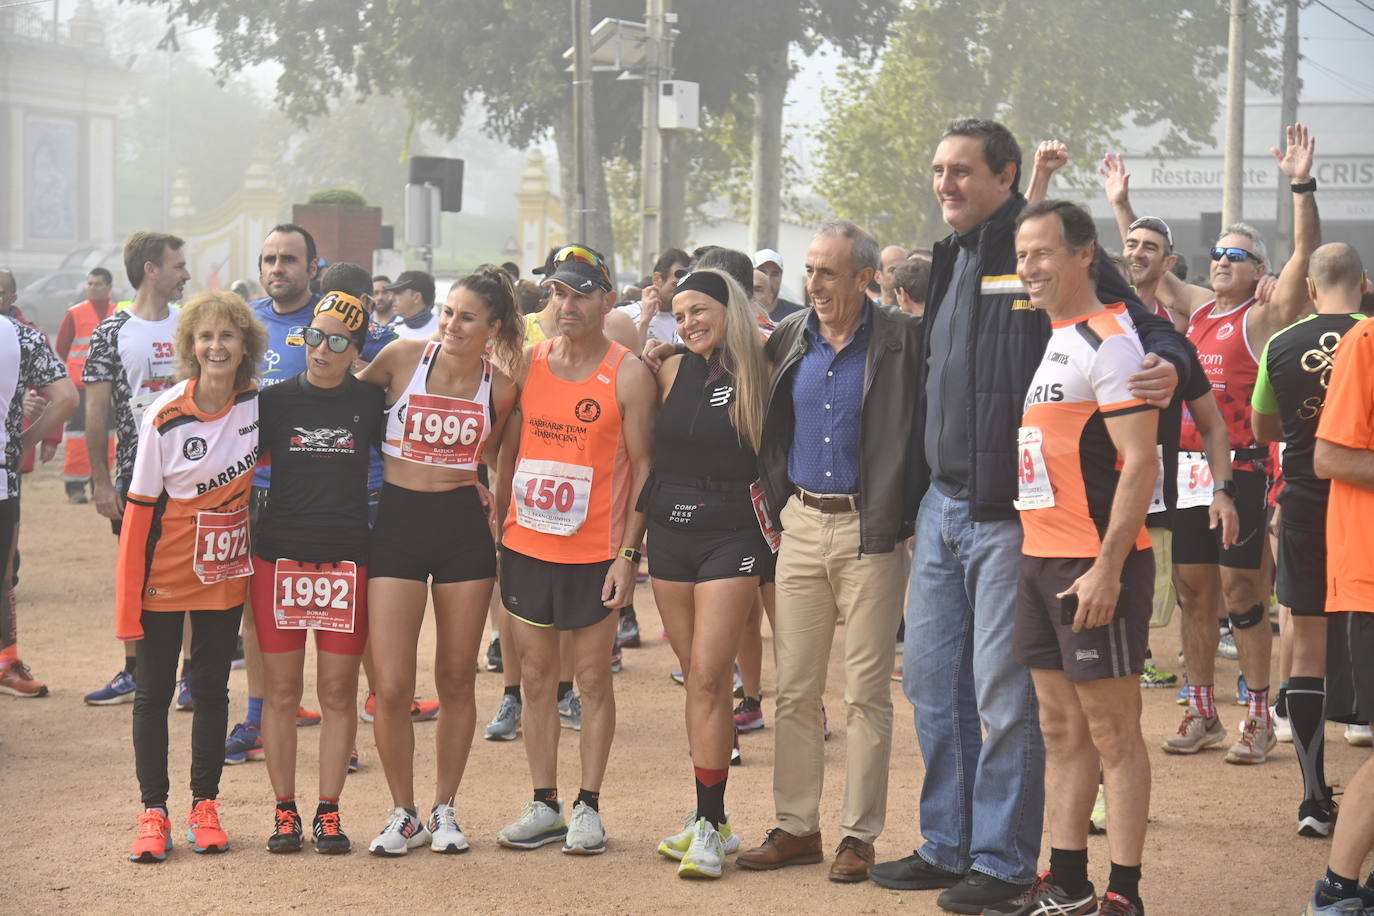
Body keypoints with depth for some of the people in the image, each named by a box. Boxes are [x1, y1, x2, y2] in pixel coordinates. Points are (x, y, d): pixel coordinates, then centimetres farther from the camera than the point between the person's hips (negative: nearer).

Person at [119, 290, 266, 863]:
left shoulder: (258, 404, -7)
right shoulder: (166, 416, -15)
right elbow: (140, 508, -11)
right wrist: (128, 599, -13)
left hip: (225, 571, 3)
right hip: (166, 572, -2)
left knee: (211, 688, 9)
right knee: (154, 691, 2)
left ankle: (204, 805, 18)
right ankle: (153, 812, 9)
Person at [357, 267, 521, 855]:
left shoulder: (500, 390, 0)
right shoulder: (403, 358, -4)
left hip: (463, 528, 1)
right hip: (397, 524, -1)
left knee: (457, 680, 8)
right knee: (391, 686, -6)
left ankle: (443, 809, 23)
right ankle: (403, 813, 12)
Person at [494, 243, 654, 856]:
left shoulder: (628, 374, -7)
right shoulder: (527, 364, 6)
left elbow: (642, 468, -7)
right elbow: (510, 453, 13)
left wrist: (628, 554, -12)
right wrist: (497, 523, 6)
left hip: (594, 553, -4)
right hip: (526, 546, 4)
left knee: (593, 678, 3)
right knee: (536, 676, 9)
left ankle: (588, 807, 12)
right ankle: (544, 806, 17)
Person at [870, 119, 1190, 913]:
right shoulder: (954, 260, 14)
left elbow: (1147, 327, -10)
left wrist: (1168, 367, -31)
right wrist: (920, 488, 20)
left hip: (1010, 513, -8)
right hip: (944, 505, 8)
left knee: (1004, 692, -2)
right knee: (932, 680, 13)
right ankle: (948, 846, 25)